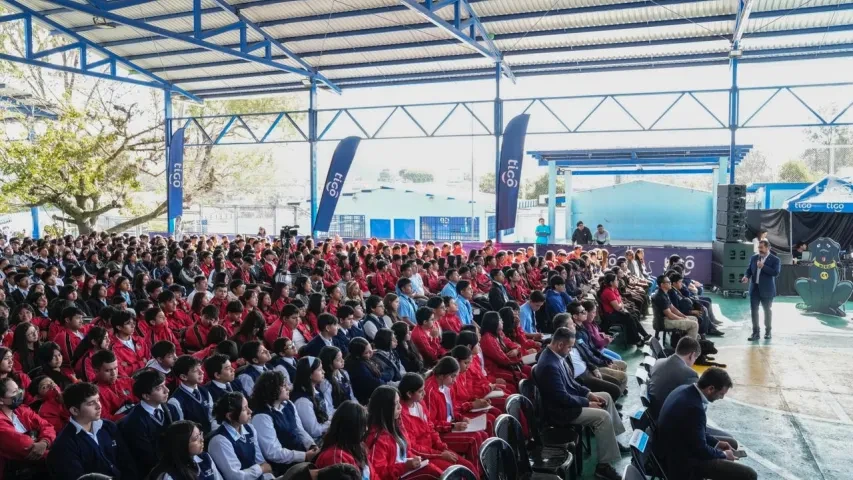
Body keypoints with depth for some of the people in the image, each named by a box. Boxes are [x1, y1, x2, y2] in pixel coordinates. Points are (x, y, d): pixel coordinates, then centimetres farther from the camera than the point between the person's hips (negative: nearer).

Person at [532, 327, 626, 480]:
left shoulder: (556, 355, 1)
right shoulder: (549, 365, -31)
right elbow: (562, 398, -27)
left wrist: (588, 393, 3)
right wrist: (587, 403, -15)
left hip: (568, 398, 11)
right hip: (560, 410, -11)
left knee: (606, 397, 16)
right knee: (603, 416, -20)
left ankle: (612, 440, 28)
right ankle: (603, 466, -10)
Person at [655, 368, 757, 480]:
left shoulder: (684, 390, -1)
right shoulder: (693, 407, -30)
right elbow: (700, 450, -20)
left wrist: (716, 443, 13)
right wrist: (723, 454, -3)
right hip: (682, 462, -10)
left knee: (731, 443, 28)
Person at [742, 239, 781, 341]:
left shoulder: (775, 259, -6)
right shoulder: (754, 258, 8)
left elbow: (776, 273, -17)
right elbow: (749, 269, 11)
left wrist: (763, 266, -22)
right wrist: (746, 276, -9)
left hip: (766, 289, -4)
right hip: (754, 288, 4)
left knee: (767, 310, 9)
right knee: (754, 310, 1)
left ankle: (767, 331, 23)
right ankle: (756, 332, 5)